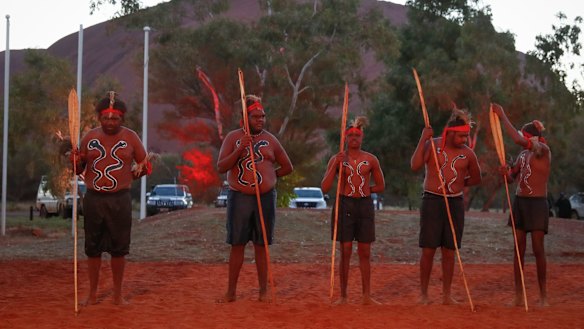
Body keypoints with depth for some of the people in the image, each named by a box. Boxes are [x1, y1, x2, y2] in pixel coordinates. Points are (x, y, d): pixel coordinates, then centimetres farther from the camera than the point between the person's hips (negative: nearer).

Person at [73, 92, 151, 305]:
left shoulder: (130, 137, 2)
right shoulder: (89, 137, 6)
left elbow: (145, 165, 9)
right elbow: (79, 168, 11)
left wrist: (133, 173, -7)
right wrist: (76, 161, -10)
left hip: (120, 200, -1)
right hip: (93, 199, 1)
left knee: (119, 248, 3)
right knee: (93, 248, 5)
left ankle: (118, 294, 13)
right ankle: (92, 294, 14)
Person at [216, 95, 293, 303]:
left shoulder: (270, 140, 7)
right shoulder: (233, 137, 3)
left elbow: (287, 167, 16)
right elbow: (220, 167, -7)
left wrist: (268, 176, 8)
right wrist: (240, 149, -16)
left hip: (265, 198, 1)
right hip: (239, 198, -1)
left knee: (261, 246, 5)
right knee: (237, 245, 2)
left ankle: (263, 291, 10)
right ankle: (231, 292, 7)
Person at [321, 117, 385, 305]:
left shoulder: (370, 160, 7)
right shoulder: (337, 159, 2)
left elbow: (381, 186, 14)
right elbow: (324, 188, -6)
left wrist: (363, 189, 2)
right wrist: (335, 165, -14)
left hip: (365, 205, 2)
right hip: (345, 205, -2)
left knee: (365, 253, 4)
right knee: (345, 252, -2)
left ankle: (367, 296, 10)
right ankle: (343, 296, 4)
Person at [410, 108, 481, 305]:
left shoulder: (467, 153, 4)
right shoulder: (432, 145, -3)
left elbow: (476, 179, 18)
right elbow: (415, 166, -19)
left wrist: (456, 184, 10)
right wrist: (423, 139, -21)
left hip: (456, 203, 3)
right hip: (432, 201, -2)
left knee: (449, 251, 6)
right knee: (428, 250, -2)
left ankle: (447, 295, 13)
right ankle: (424, 294, 7)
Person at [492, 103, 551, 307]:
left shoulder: (543, 151, -11)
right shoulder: (523, 155, 10)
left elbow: (517, 139, -26)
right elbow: (512, 178, 18)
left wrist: (502, 115, -20)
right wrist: (506, 173, -6)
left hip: (537, 203, -7)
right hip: (520, 201, 7)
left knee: (538, 248, -5)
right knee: (519, 248, 4)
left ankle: (543, 294, 4)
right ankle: (518, 294, 7)